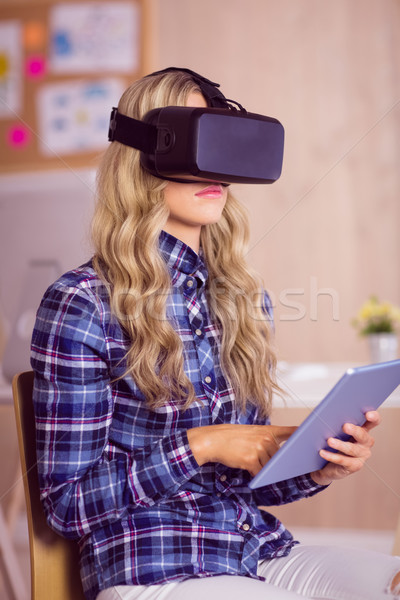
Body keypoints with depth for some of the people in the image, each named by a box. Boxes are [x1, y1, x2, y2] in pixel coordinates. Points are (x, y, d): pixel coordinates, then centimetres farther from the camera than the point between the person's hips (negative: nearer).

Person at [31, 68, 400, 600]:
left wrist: (319, 469, -3)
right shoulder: (83, 305, -9)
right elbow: (67, 504, -9)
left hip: (261, 552, 7)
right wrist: (200, 446, -16)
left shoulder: (244, 298, 9)